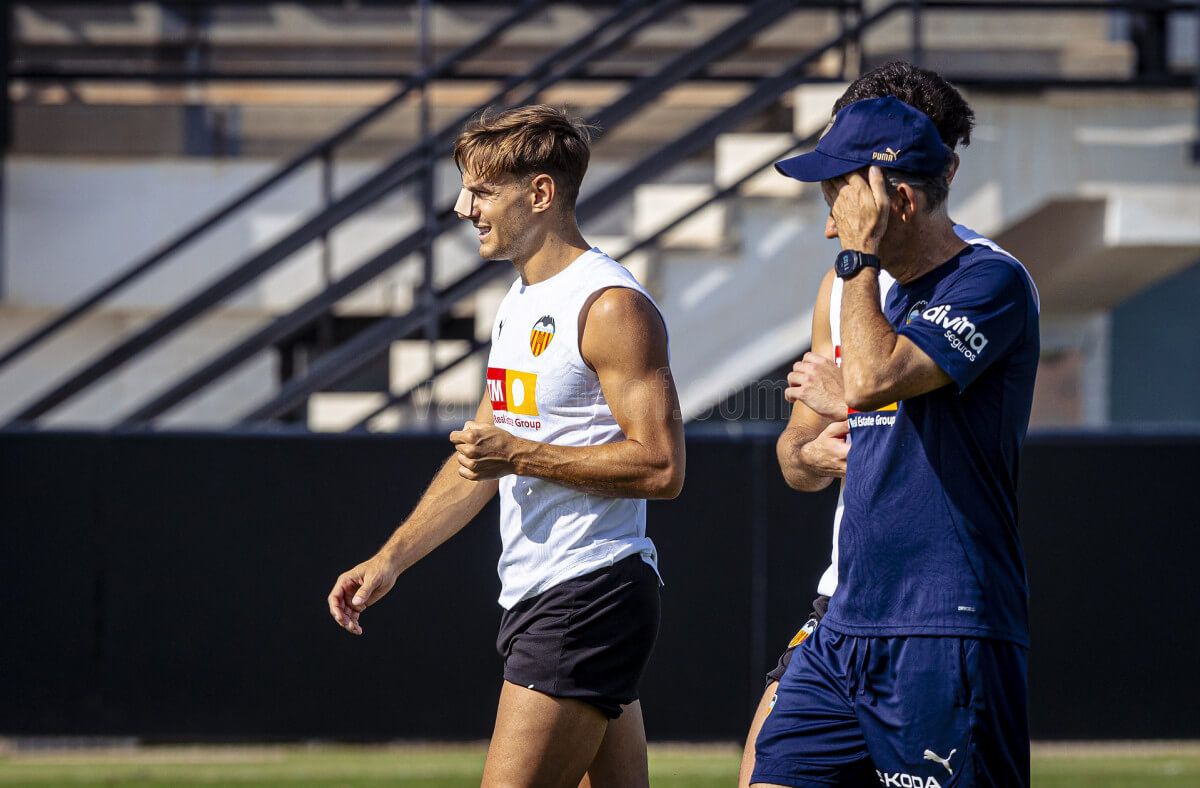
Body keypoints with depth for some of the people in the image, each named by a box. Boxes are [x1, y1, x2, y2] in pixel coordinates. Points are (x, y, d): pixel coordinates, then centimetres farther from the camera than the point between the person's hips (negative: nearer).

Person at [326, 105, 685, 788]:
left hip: (591, 596, -10)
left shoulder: (611, 307, -13)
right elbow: (482, 460, 25)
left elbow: (662, 467, -19)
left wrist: (521, 454, -18)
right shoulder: (519, 304, 17)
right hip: (537, 598, 10)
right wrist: (390, 560, 19)